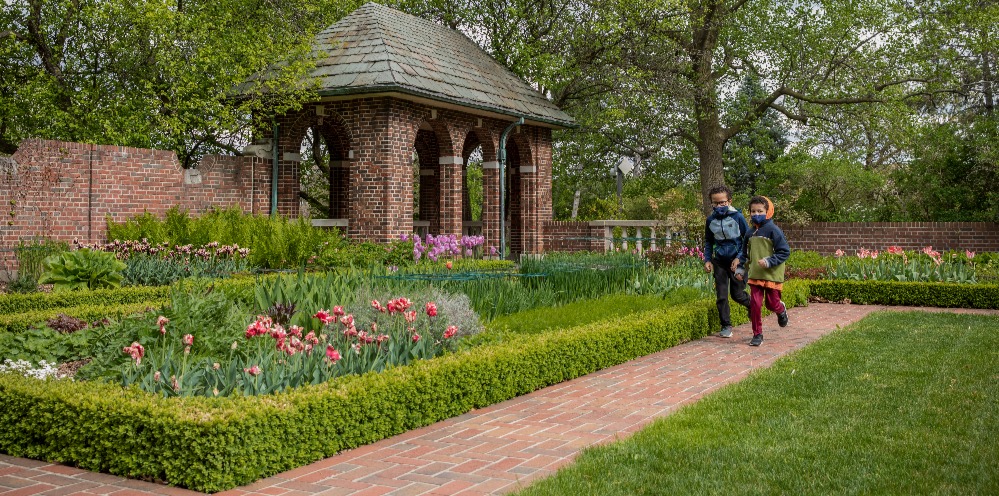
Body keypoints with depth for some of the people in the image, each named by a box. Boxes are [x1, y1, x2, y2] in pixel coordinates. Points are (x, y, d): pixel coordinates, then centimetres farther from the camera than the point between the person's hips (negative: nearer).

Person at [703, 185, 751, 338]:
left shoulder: (737, 217, -10)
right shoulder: (711, 220, 1)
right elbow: (708, 242, 15)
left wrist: (740, 258, -13)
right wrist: (707, 260, 4)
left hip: (736, 261, -3)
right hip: (719, 261, 3)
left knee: (737, 294, 5)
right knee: (721, 296, 1)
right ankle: (726, 326, 12)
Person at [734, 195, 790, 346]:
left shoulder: (773, 230, -11)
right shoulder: (751, 233, 7)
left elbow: (784, 252, -12)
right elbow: (746, 252, 22)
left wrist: (769, 261, -22)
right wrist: (739, 260, 3)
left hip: (772, 275, -4)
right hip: (755, 275, 4)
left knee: (772, 304, 6)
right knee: (755, 303, -2)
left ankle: (781, 311, 44)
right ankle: (757, 335, 8)